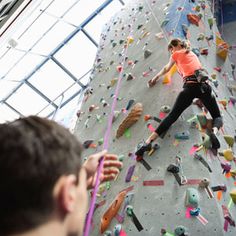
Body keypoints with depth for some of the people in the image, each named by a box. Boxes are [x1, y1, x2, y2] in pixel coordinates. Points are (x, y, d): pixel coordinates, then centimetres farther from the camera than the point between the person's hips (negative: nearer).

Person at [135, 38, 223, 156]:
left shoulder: (176, 54, 18)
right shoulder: (193, 54, 31)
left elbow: (166, 69, 32)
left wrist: (155, 78, 46)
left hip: (190, 86, -3)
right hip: (204, 85, 3)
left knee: (172, 116, -6)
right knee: (217, 116, 12)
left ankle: (148, 141, -16)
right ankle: (214, 132, -23)